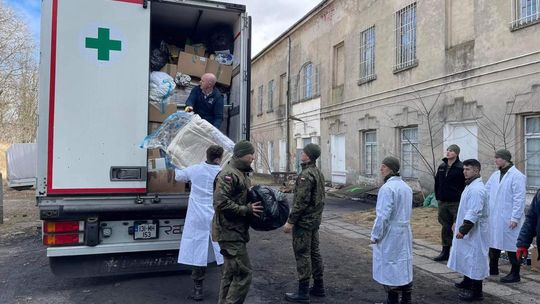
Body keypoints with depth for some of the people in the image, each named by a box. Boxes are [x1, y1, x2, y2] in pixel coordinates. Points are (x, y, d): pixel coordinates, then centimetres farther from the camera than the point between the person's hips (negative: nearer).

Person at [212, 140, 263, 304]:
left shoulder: (242, 173, 15)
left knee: (230, 272, 17)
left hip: (235, 231, 10)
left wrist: (253, 206, 6)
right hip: (230, 232, -10)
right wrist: (247, 209, -22)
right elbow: (221, 203, -26)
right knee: (243, 273, -8)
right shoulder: (228, 174, -17)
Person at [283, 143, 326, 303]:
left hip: (304, 221, -9)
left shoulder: (306, 174, -20)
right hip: (315, 219, 9)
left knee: (302, 254, -2)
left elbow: (301, 201, -23)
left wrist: (290, 221, -18)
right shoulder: (319, 173, 10)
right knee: (314, 252, 16)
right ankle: (318, 287, 26)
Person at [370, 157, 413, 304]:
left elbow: (383, 215, -21)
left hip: (389, 235, -8)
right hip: (404, 233, 8)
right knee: (404, 266, 15)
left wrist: (375, 235, -12)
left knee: (389, 269, 4)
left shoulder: (387, 188, -20)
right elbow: (408, 211, 13)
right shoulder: (406, 187, 8)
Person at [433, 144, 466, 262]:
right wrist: (438, 197, 12)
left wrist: (462, 198, -12)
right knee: (445, 227, 13)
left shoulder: (461, 168, -9)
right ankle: (445, 251, 22)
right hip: (443, 202, 6)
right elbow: (437, 182, 17)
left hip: (456, 202, -6)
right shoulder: (441, 167, 11)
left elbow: (466, 184, -11)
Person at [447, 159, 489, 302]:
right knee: (467, 256, 20)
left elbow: (474, 213, -26)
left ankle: (476, 291, 6)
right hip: (467, 230, 10)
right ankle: (467, 282, 35)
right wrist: (458, 223, 22)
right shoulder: (470, 186, 11)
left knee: (475, 258, -2)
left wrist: (463, 229, -25)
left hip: (474, 231, -10)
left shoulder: (477, 189, -21)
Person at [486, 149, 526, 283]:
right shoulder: (495, 175, 9)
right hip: (493, 217, 7)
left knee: (511, 246, 3)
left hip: (508, 219, -7)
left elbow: (519, 199, -15)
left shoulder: (517, 176, -12)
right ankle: (493, 268, 32)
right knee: (493, 242, 17)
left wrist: (515, 218, -17)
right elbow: (486, 191, 12)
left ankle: (515, 274, 16)